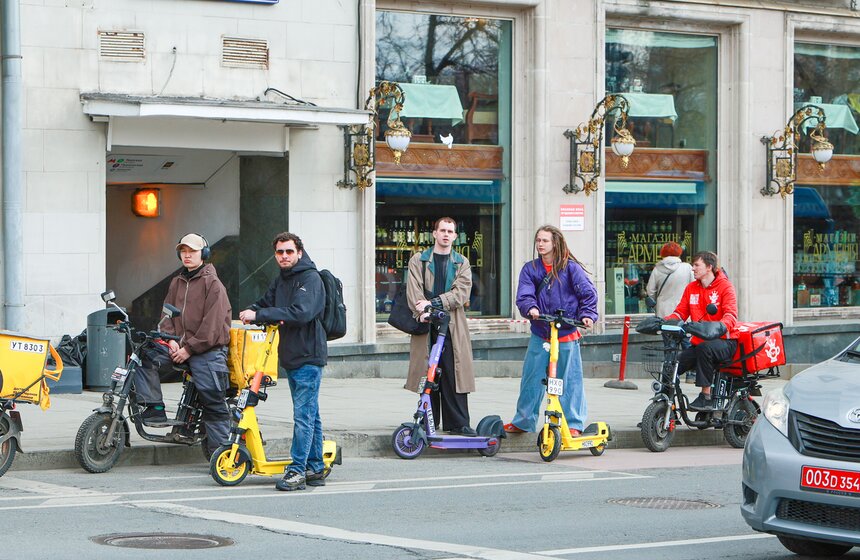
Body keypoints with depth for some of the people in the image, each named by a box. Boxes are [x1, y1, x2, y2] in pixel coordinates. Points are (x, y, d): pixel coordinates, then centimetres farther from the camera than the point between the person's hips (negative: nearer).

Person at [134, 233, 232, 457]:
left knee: (213, 401, -10)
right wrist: (171, 339, -5)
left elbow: (212, 323, -12)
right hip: (181, 343, 6)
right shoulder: (177, 282, 17)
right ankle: (154, 409, -16)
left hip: (207, 349, -6)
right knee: (145, 355, -15)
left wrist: (189, 348, -15)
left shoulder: (212, 283, -5)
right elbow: (168, 314, 14)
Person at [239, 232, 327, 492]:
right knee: (309, 414, 13)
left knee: (303, 415, -11)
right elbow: (266, 302, 21)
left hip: (308, 357, -9)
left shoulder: (310, 279, -12)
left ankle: (297, 470, -12)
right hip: (290, 357, 9)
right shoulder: (281, 280, 16)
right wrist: (252, 311, -4)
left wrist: (259, 315, -26)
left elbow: (300, 312, -25)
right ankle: (315, 469, 18)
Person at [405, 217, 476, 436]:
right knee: (428, 375, -1)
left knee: (454, 374, -3)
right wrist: (423, 312, -19)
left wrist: (433, 303, -12)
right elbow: (413, 292, 0)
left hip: (453, 327, 1)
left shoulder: (462, 263, 13)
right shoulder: (418, 261, 11)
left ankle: (457, 423, 0)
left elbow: (461, 293, -1)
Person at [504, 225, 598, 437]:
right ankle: (523, 421, 20)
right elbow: (524, 295, -4)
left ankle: (574, 424, 8)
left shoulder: (570, 267, -1)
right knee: (531, 380, 8)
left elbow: (588, 292, -3)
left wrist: (587, 314, -17)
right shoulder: (530, 269, 6)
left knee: (570, 380, 0)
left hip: (567, 334, -3)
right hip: (539, 334, 3)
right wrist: (530, 308, -25)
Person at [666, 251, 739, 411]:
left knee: (704, 348, -38)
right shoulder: (691, 288, 15)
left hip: (723, 341, -6)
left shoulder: (725, 286, -3)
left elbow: (731, 315, -16)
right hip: (698, 342, 6)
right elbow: (680, 313, 9)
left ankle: (706, 396, -31)